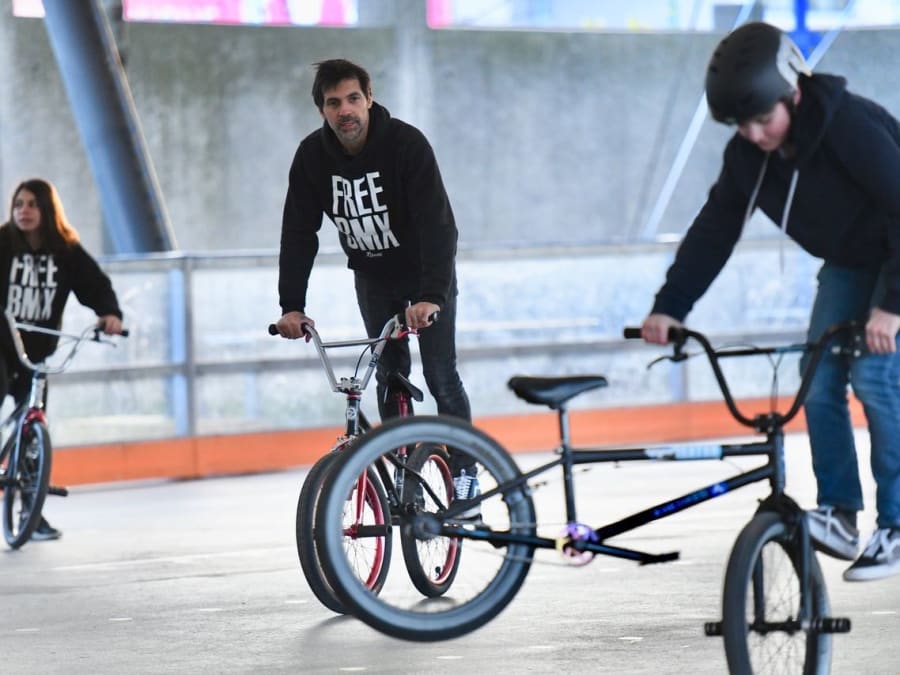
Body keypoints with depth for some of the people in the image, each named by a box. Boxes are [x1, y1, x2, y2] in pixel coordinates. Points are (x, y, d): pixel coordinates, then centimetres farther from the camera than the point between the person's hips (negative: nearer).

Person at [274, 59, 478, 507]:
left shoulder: (406, 144, -28)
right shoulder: (312, 156, -15)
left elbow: (436, 222, -36)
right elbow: (298, 233, -14)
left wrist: (431, 296, -48)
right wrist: (292, 305, -25)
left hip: (426, 273, -4)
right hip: (373, 277, 4)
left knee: (440, 375, -6)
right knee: (390, 376, 3)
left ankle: (463, 470, 6)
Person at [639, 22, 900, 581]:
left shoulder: (853, 127, -32)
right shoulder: (747, 155, -11)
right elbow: (714, 231, -5)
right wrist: (669, 307, -14)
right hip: (848, 263, 7)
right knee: (819, 381, -7)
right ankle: (839, 514, 0)